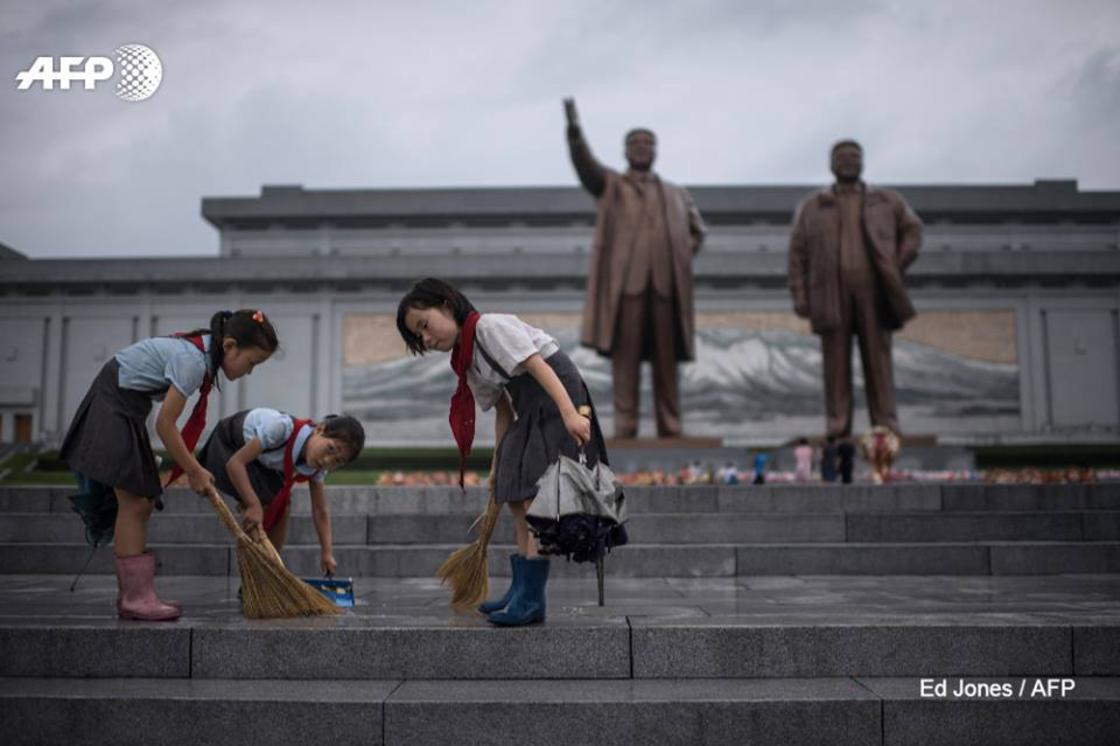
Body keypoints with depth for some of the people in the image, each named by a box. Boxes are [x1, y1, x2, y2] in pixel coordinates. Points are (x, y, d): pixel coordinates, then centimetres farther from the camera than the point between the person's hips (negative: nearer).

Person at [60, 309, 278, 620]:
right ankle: (134, 597, -7)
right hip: (113, 404, -10)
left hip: (127, 406, 10)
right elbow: (165, 424, -23)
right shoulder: (193, 361, -27)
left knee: (143, 502, 7)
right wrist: (195, 472, -13)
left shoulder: (204, 350, 1)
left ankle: (135, 594, 11)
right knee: (134, 501, -11)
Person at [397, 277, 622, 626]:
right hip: (531, 413, 10)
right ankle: (522, 589, 17)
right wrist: (498, 463, 12)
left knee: (534, 494, -14)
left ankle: (530, 598, -13)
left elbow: (538, 365, -21)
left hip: (557, 400, -10)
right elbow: (503, 411, 16)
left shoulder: (490, 326, -12)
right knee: (514, 494, 10)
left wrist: (570, 413, -31)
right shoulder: (468, 362, 14)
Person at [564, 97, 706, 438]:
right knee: (625, 358, -4)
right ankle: (625, 430, -1)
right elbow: (585, 163, -4)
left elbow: (697, 230, 28)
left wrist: (683, 255, 9)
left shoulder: (675, 193, 23)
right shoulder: (610, 185, 13)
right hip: (626, 282, -3)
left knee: (666, 362, 4)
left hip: (666, 284, 3)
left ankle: (670, 430, 8)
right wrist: (574, 129, -21)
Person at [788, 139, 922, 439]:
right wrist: (800, 296, -2)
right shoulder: (811, 206, 15)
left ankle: (886, 423, 1)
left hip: (873, 290, 1)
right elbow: (797, 253, 8)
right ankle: (837, 424, -1)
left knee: (878, 356, -1)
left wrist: (898, 266, 3)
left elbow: (912, 229, 18)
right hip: (831, 292, 0)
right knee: (836, 360, -3)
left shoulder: (887, 201, 18)